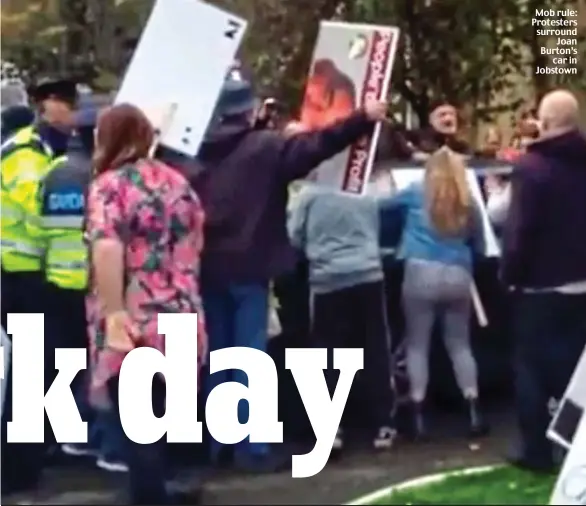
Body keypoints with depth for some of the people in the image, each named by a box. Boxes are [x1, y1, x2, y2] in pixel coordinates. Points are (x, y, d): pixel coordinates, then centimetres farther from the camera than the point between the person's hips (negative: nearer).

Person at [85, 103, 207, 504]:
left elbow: (107, 249, -23)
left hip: (134, 324, -6)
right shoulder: (177, 182, 11)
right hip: (181, 319, 6)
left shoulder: (110, 184, -8)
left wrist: (113, 313, -24)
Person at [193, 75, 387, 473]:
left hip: (208, 267, 6)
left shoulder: (199, 151, 9)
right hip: (248, 267, -6)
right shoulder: (265, 147, -8)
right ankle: (252, 448, -3)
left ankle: (216, 442, 19)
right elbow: (316, 145, -18)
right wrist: (363, 118, -16)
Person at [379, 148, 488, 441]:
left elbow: (383, 205, 22)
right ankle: (473, 412, 6)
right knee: (460, 345, 11)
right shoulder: (468, 204, 12)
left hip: (422, 273, -2)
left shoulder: (416, 194, 7)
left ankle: (419, 415, 0)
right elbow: (479, 248, 19)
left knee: (417, 344, 5)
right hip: (458, 276, 2)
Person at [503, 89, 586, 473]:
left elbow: (519, 230, -18)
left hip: (540, 284, -6)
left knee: (533, 366, 4)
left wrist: (510, 274, -7)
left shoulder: (532, 166, -15)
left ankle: (537, 450, 5)